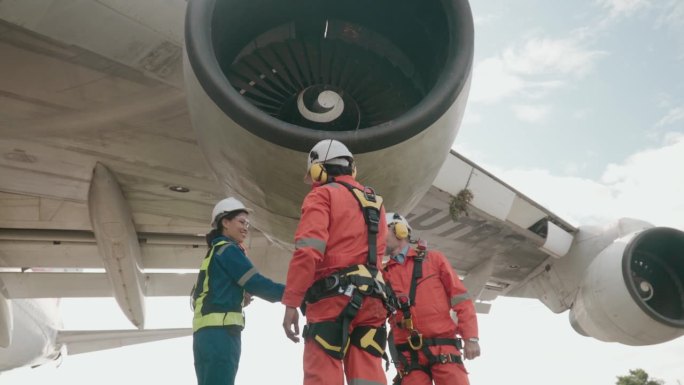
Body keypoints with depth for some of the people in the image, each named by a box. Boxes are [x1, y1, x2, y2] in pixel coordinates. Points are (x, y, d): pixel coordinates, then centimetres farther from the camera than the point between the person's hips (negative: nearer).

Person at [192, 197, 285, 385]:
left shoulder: (215, 252, 24)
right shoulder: (228, 250, -4)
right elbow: (257, 284, -12)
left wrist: (238, 296, 10)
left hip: (208, 330, 10)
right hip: (219, 330, -10)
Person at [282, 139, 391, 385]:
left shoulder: (322, 195, 2)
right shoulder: (374, 202, 24)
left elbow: (308, 250, -11)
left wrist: (291, 303, -11)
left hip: (333, 298, -6)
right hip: (371, 299, 7)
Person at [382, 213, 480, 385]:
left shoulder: (434, 259, 11)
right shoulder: (383, 274, 12)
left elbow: (461, 299, 7)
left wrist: (470, 337, -2)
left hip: (442, 347, -1)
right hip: (409, 354, 1)